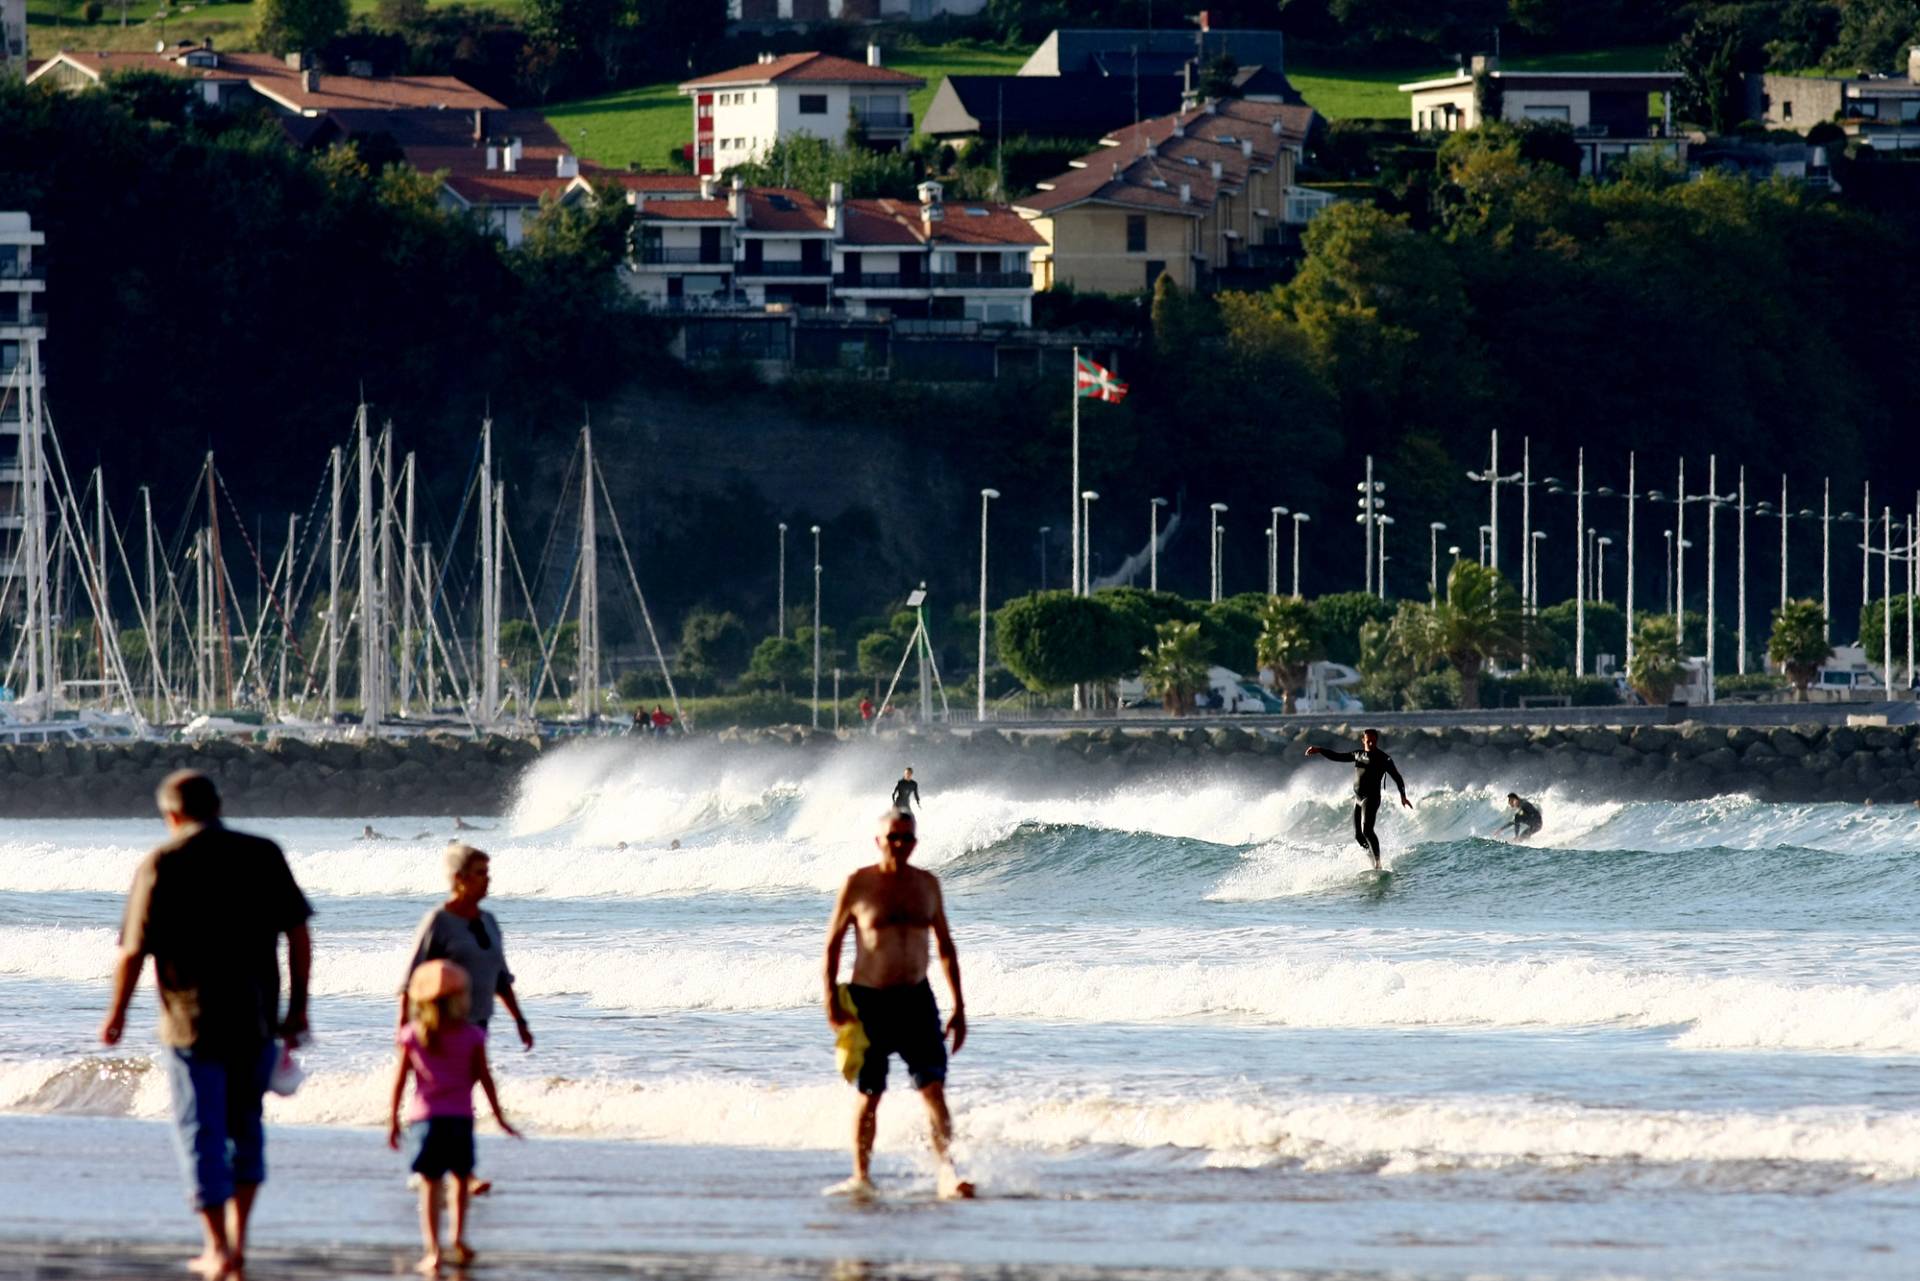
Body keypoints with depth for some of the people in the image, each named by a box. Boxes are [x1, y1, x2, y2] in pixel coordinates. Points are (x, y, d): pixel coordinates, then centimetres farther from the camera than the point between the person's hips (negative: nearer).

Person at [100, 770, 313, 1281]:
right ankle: (238, 1237, 17)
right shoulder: (263, 856, 0)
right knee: (245, 1126, 19)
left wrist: (116, 1014, 4)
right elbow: (298, 932, 0)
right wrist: (298, 1005, 9)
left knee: (202, 1133, 5)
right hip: (257, 1020, 3)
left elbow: (133, 951, -10)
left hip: (192, 1023, -3)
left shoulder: (161, 865, -9)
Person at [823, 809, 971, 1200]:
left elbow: (945, 946, 15)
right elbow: (832, 944, 2)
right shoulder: (858, 884, -3)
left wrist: (959, 1006, 12)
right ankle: (861, 1178, 17)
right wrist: (831, 1000, -8)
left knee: (934, 1087, -11)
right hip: (869, 1000, -2)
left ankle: (948, 1173, -17)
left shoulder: (927, 885, 7)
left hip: (916, 998, 2)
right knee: (868, 1095, 4)